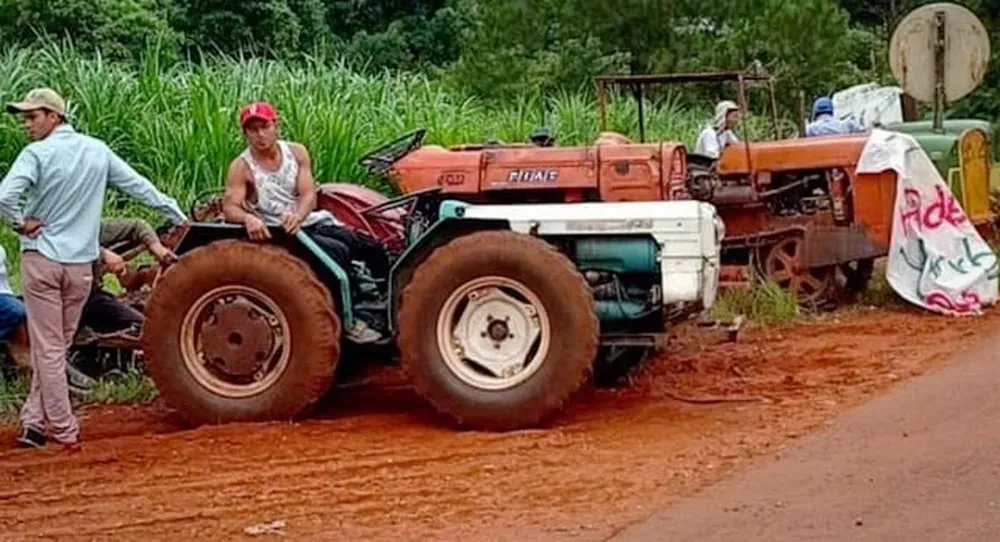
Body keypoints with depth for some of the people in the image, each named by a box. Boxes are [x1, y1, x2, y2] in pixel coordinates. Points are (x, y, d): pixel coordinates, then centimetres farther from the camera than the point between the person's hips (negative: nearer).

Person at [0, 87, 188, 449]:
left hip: (42, 259, -4)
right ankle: (35, 420, 14)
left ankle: (63, 430, 2)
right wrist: (178, 216, 22)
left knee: (48, 347, 1)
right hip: (81, 263, 4)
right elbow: (139, 186, 12)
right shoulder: (97, 151, 5)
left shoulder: (37, 154, -11)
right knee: (56, 345, 14)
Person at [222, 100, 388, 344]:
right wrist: (248, 218, -43)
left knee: (374, 249, -4)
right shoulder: (242, 167, -8)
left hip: (312, 221, 6)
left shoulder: (296, 152, 3)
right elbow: (229, 208, -19)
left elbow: (309, 194, -8)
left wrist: (297, 216, -31)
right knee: (338, 251, -31)